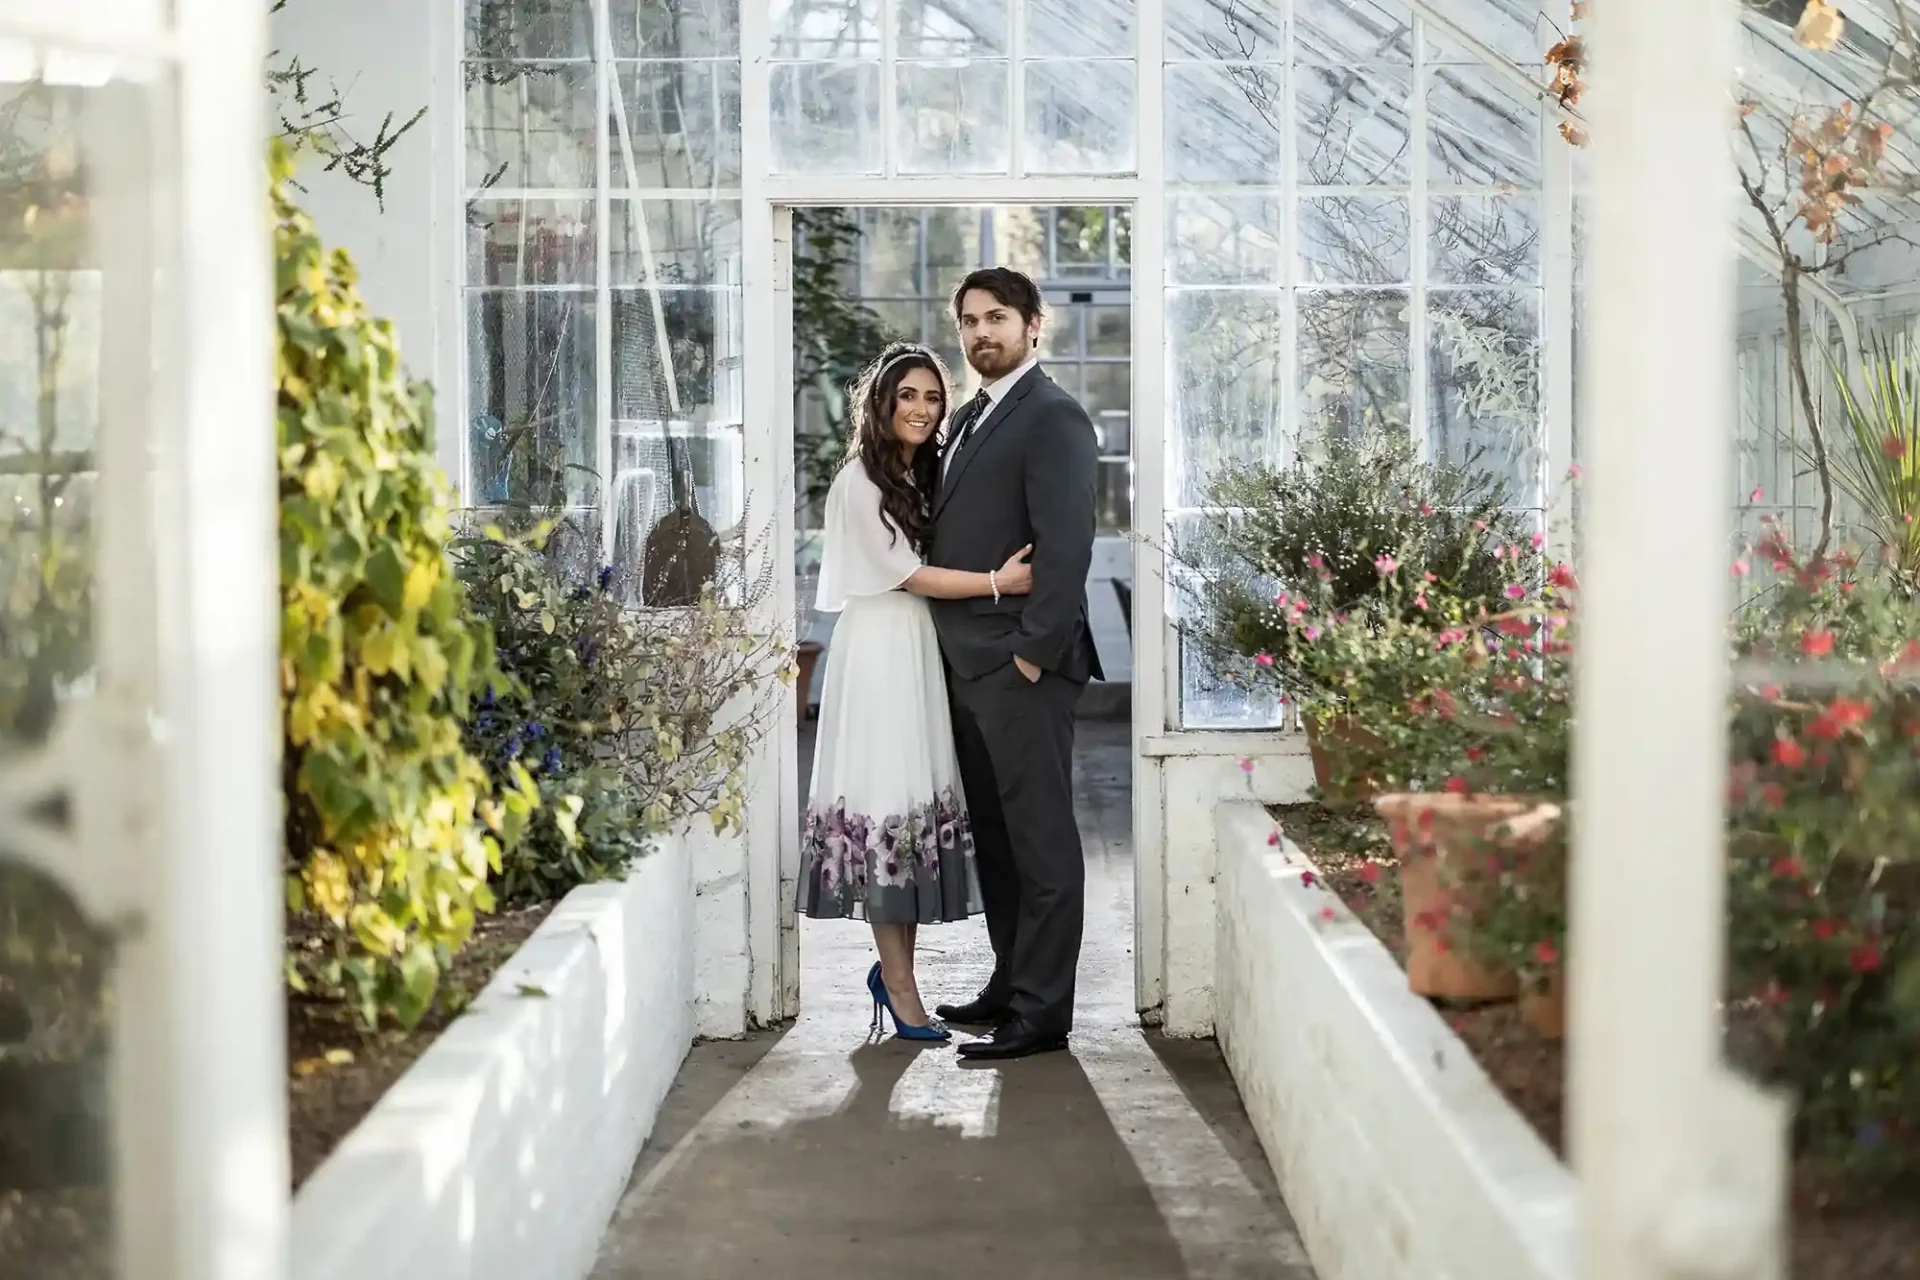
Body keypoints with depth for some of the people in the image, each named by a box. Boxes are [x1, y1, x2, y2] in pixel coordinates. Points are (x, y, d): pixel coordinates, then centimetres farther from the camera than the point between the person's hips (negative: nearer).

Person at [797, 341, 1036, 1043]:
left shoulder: (921, 475, 17)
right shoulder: (860, 480, -7)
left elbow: (928, 566, 15)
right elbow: (903, 572, -11)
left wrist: (1001, 573, 1)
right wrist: (997, 582, -13)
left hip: (924, 649, 7)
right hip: (879, 650, -7)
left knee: (921, 795, 4)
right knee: (887, 799, -7)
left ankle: (893, 966, 14)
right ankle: (899, 987, -3)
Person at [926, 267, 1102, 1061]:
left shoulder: (1052, 417, -9)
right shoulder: (969, 419, 18)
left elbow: (1066, 549, -16)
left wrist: (1032, 654, -18)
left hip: (1022, 666, -9)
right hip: (967, 664, 9)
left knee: (1040, 838, -3)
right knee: (994, 834, 14)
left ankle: (1044, 1011, 2)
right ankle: (1011, 983, 24)